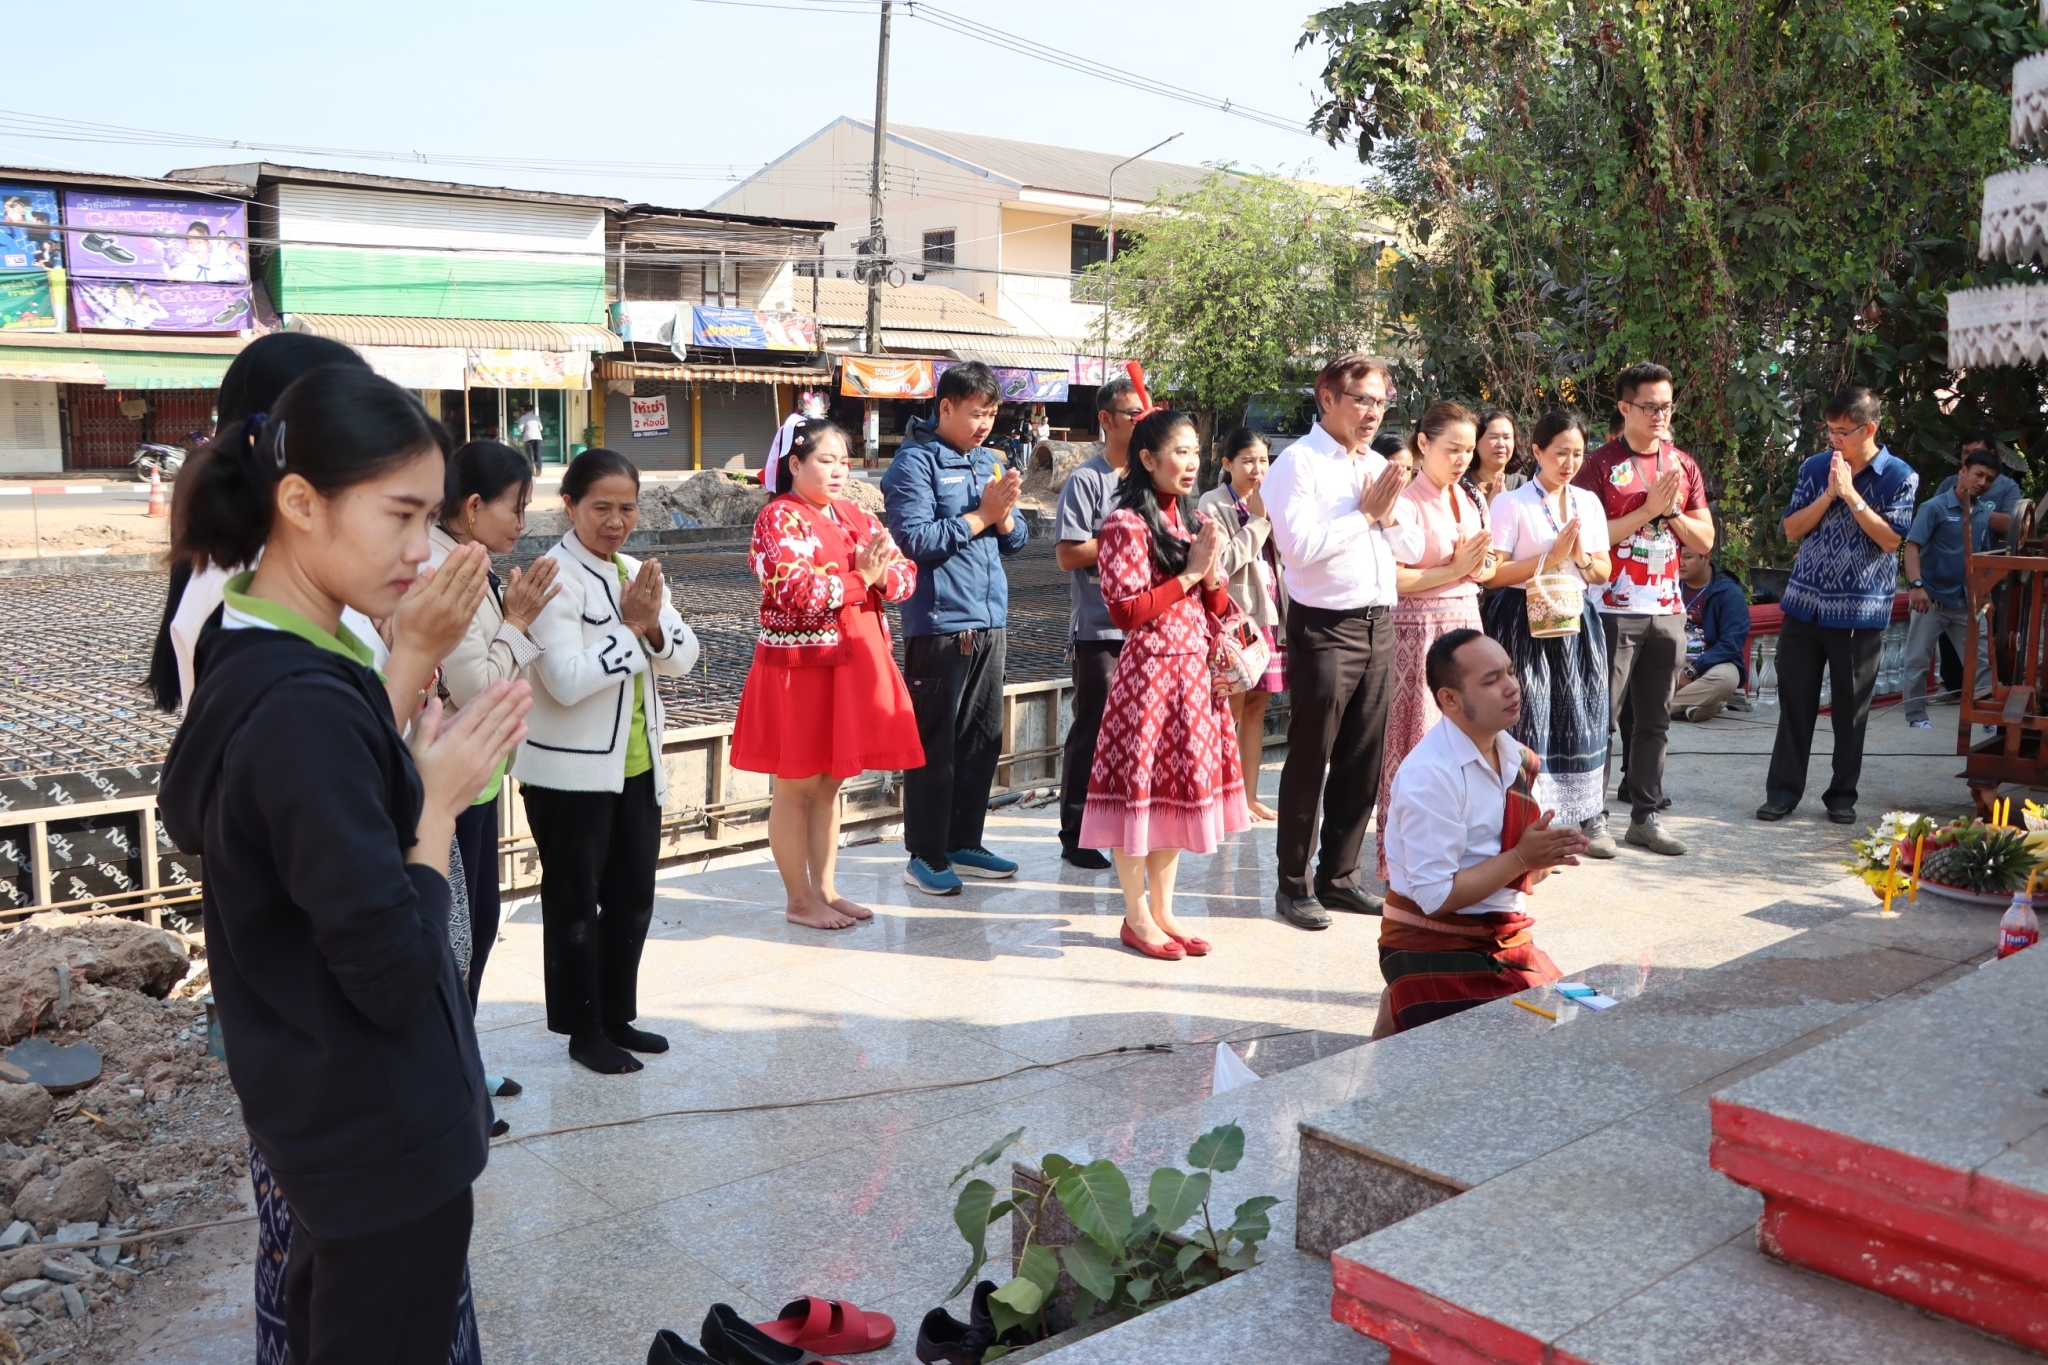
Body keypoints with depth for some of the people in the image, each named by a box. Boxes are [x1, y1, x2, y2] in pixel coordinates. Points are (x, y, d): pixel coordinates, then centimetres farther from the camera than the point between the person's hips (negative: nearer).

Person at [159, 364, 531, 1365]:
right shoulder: (306, 710, -29)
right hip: (384, 1133, -9)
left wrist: (407, 766, -2)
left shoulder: (245, 656, 1)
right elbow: (394, 973, -28)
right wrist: (438, 803, -16)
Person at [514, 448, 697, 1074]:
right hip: (571, 774, -7)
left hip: (638, 768, 7)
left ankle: (618, 1017, 30)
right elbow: (567, 680, -25)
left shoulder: (638, 572, 7)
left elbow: (683, 656, 3)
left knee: (633, 899, 15)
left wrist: (653, 624, -16)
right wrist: (630, 627, -19)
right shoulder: (555, 577, -16)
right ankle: (583, 1030, 21)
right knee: (574, 904, 8)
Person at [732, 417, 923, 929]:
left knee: (831, 783, 14)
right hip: (799, 668, -7)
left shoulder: (854, 515, 12)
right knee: (797, 786, 2)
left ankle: (825, 889, 23)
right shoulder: (778, 518, -10)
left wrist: (883, 571, -15)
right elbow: (796, 590, -24)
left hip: (853, 666, 7)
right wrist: (860, 578, -18)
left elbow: (905, 576, 7)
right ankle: (799, 900, 11)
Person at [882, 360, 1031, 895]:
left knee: (983, 738, 12)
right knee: (934, 742, -2)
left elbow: (1016, 539, 15)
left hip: (989, 620, 8)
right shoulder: (916, 461, -7)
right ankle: (925, 855, 7)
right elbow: (915, 539, -17)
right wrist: (980, 514, -13)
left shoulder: (987, 460, 15)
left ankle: (964, 843, 24)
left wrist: (1005, 515, -7)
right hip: (939, 624, -7)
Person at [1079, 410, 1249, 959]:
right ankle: (1136, 917, 10)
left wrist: (1213, 574, -6)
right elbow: (1125, 611, -16)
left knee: (1179, 786, 11)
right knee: (1139, 787, -1)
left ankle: (1162, 909, 21)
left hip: (1194, 671, 7)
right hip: (1147, 670, -7)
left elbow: (1216, 608, 15)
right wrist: (1188, 573, -14)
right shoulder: (1126, 524, -9)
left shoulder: (1194, 520, 14)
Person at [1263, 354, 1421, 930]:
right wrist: (1366, 512, -11)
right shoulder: (1299, 462, -7)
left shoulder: (1380, 466, 16)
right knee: (1310, 760, 0)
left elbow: (1412, 546, 15)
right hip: (1324, 627, -7)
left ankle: (1339, 877, 23)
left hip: (1379, 624, 7)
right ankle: (1294, 885, 10)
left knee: (1362, 762, 11)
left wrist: (1389, 510, -4)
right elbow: (1301, 545, -20)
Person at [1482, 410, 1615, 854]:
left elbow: (1604, 572, 14)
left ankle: (1591, 817, 17)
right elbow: (1493, 573, -11)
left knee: (1583, 717, 7)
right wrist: (1551, 557, -15)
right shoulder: (1513, 503, -4)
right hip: (1525, 623, -5)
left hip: (1577, 622, 5)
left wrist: (1582, 558, -7)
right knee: (1529, 720, -6)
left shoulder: (1589, 503, 12)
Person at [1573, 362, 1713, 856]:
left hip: (1667, 611, 5)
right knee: (1602, 716, -3)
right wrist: (1648, 508, -14)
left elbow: (1705, 540, 11)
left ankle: (1645, 815, 17)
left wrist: (1673, 510, -5)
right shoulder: (1601, 465, -4)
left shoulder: (1683, 465, 12)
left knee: (1655, 720, 9)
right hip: (1614, 611, -5)